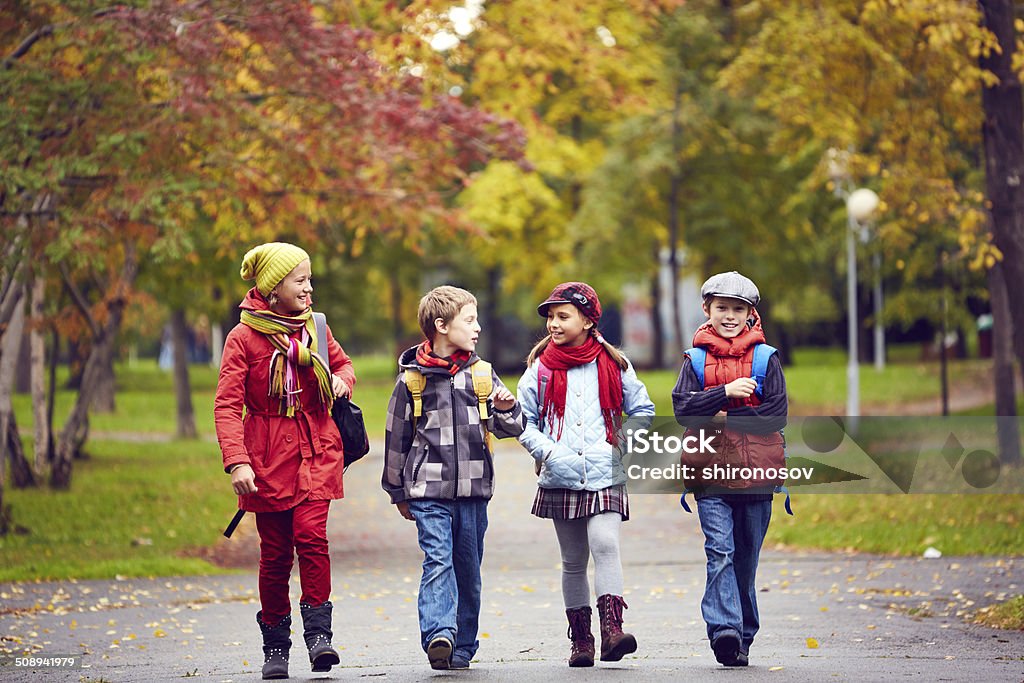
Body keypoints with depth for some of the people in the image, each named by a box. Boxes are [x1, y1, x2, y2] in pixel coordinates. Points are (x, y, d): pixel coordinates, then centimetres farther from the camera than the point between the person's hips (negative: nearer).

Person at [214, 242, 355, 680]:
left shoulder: (314, 328, 7)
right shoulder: (244, 338, -6)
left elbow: (342, 363, 26)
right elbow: (227, 405, -10)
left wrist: (343, 380, 0)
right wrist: (236, 462, -22)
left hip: (316, 451, 2)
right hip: (269, 456, -2)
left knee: (311, 535, -16)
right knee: (275, 551, 2)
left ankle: (318, 633, -10)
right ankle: (275, 647, 12)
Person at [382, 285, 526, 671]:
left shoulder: (482, 374, 8)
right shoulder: (412, 378, 0)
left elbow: (508, 429, 11)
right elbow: (396, 437, 8)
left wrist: (506, 409, -12)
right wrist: (398, 491, 12)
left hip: (472, 490, 3)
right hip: (429, 490, -3)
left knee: (468, 570, 7)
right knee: (437, 562, -16)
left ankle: (463, 647, 15)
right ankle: (438, 635, -25)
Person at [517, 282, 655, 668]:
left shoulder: (613, 364, 4)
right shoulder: (541, 368, 4)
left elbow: (643, 411, 12)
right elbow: (523, 422, 5)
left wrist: (624, 445, -2)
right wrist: (549, 451, -10)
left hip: (605, 476, -1)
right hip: (561, 479, 2)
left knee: (605, 545, -21)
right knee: (573, 560, 7)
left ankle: (612, 628, -27)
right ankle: (580, 639, 14)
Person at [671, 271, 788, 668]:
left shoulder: (766, 359, 6)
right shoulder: (695, 360, 8)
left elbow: (776, 414, -5)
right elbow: (682, 409, -4)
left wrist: (724, 418, -11)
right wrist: (726, 392, -16)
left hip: (756, 471, 0)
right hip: (711, 473, 0)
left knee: (746, 559, 7)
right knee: (720, 552, -15)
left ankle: (743, 638, 15)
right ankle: (724, 630, -24)